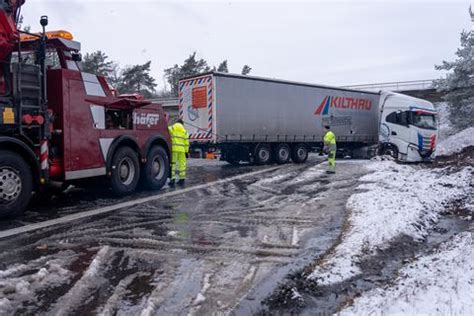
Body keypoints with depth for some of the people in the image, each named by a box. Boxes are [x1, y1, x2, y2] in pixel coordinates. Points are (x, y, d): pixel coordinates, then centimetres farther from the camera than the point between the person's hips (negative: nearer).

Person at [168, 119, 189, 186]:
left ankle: (172, 179, -5)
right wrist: (186, 151, 13)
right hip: (182, 150, 2)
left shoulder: (170, 128, 7)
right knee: (182, 164, 9)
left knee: (173, 164, 1)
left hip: (173, 148, -2)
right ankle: (182, 179, 13)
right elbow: (186, 142, 9)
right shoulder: (184, 131, 12)